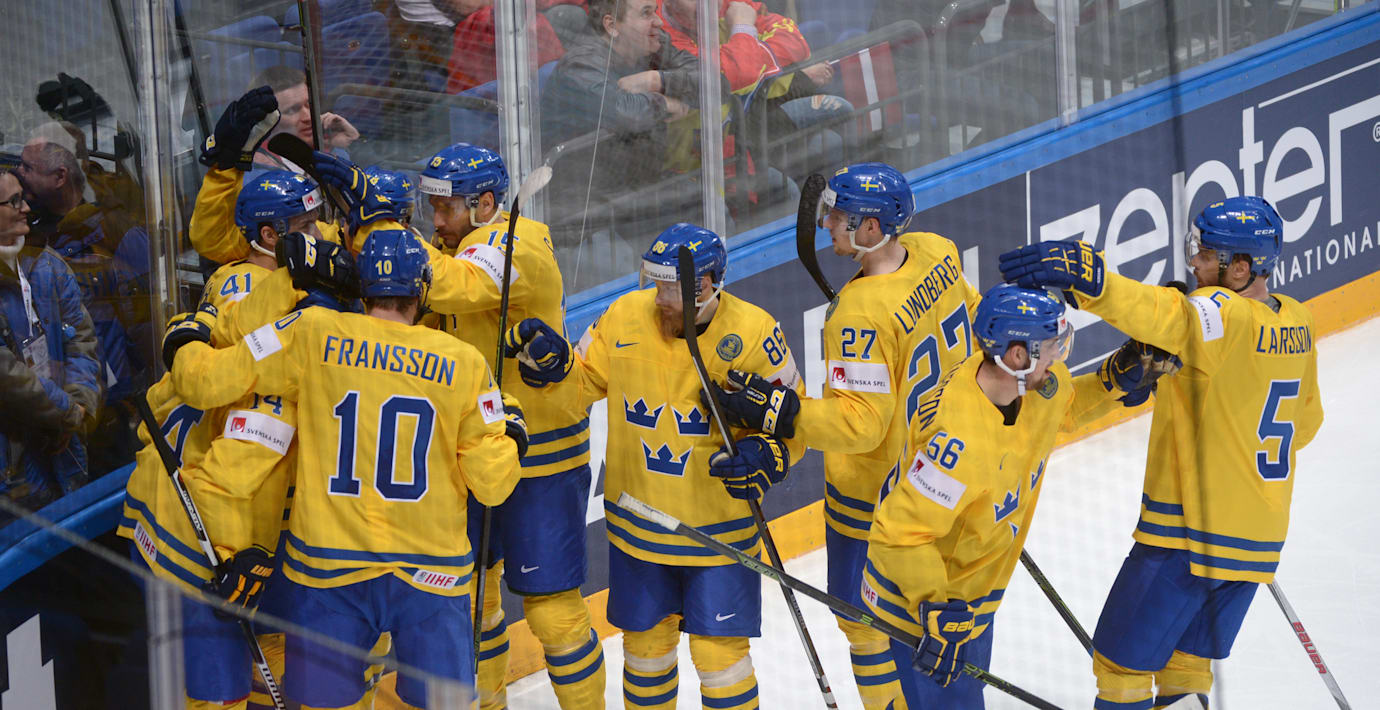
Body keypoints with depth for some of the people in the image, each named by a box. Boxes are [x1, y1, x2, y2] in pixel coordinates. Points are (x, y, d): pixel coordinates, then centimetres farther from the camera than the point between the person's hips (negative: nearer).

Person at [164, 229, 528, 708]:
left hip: (327, 567, 0)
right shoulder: (464, 363, -3)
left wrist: (183, 352, 17)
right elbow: (491, 483, 0)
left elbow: (208, 380, -5)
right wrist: (511, 435, 21)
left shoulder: (312, 337, -5)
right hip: (432, 573, 0)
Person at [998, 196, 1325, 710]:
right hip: (1260, 536, 8)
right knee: (1187, 658, 22)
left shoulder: (1225, 316, -20)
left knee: (1124, 656, 4)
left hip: (1190, 529, -8)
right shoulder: (1296, 323, 6)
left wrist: (1088, 279, -52)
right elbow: (1304, 422, 18)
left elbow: (1167, 317, -42)